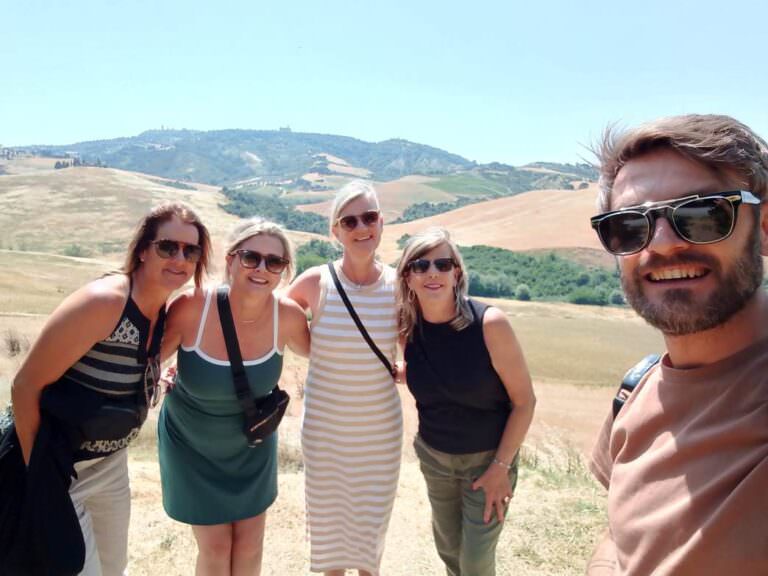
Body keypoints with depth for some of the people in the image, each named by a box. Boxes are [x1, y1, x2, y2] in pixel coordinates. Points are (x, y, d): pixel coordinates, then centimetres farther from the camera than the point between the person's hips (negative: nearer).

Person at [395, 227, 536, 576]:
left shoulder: (489, 323, -24)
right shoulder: (407, 328, -12)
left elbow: (524, 401, -16)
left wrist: (501, 467, -14)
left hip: (488, 458, -3)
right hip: (433, 455, 4)